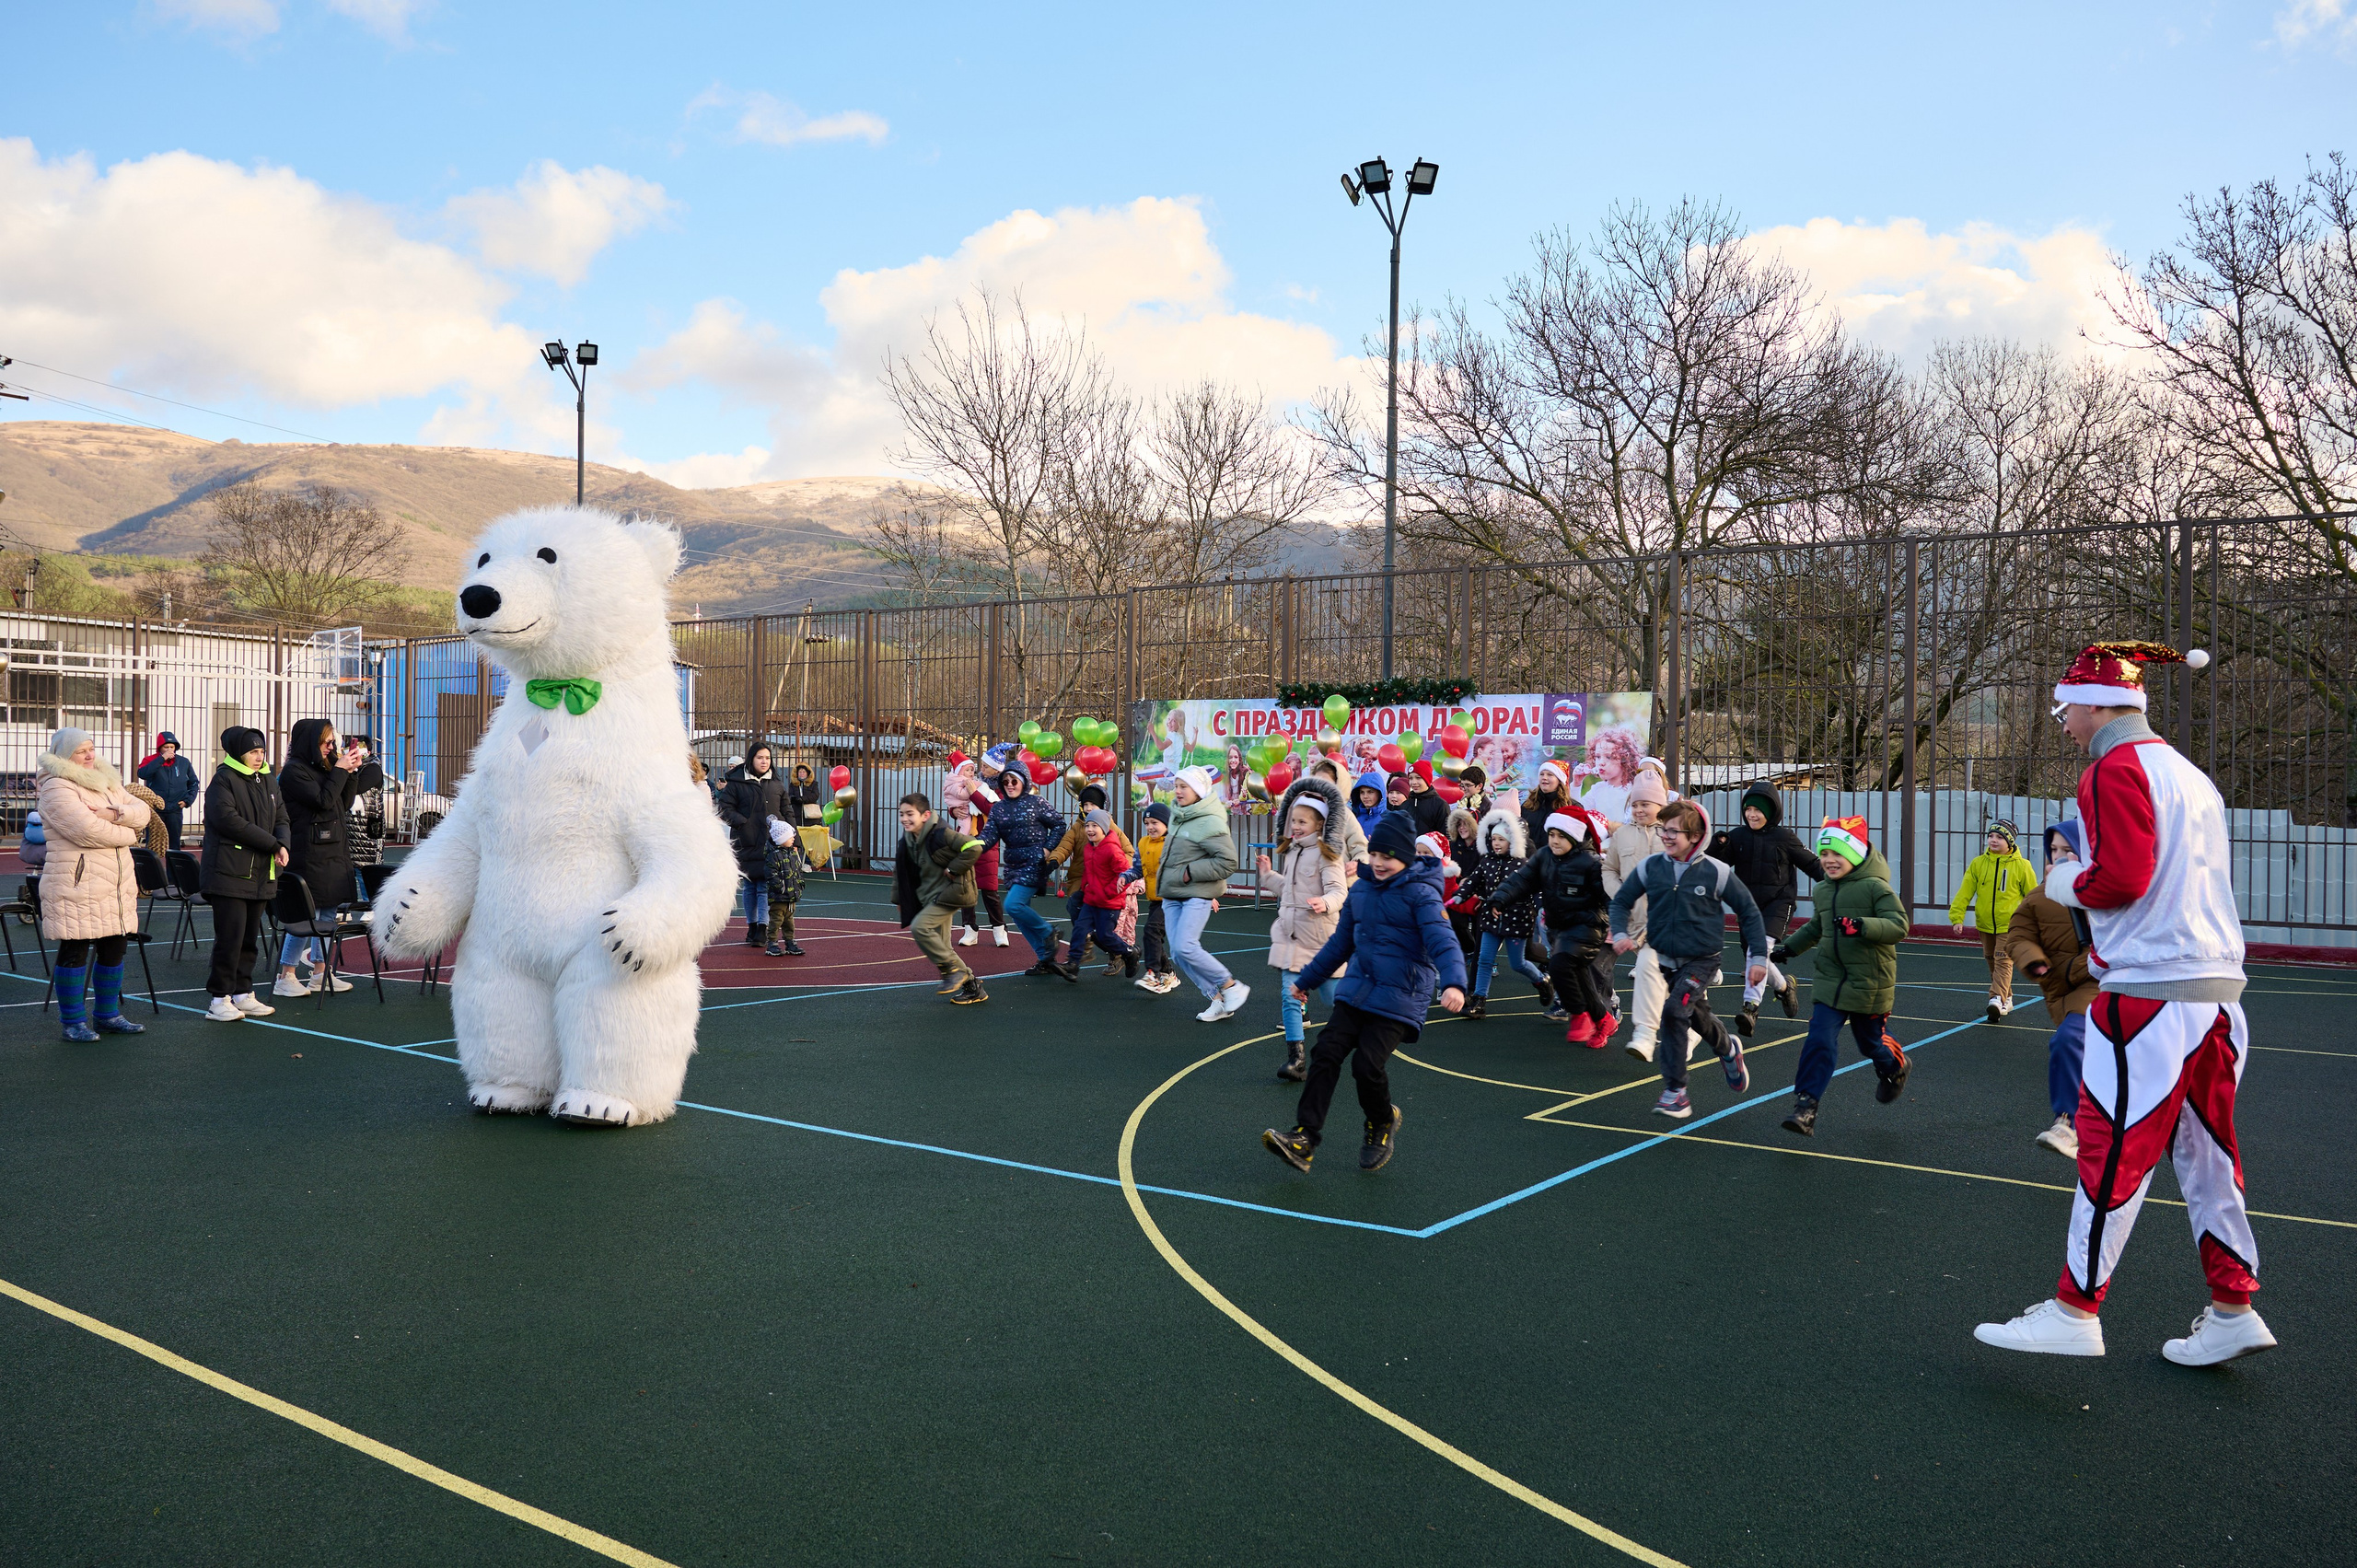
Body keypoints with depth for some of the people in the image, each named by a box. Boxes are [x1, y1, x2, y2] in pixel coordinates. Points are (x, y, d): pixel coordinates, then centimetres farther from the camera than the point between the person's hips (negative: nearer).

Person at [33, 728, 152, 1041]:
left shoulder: (106, 782, 17)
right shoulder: (57, 788, -9)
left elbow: (142, 813, 7)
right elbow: (88, 830, -20)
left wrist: (114, 814, -13)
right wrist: (127, 832, -4)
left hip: (116, 884, 8)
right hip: (77, 885, -8)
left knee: (114, 948, 11)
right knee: (75, 951, -1)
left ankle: (107, 1015, 23)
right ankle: (73, 1022, 7)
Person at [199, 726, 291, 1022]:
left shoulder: (268, 782, 16)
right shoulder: (223, 780, -6)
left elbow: (282, 819, 16)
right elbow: (229, 820, -17)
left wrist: (283, 845, -6)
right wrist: (272, 844, -15)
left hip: (260, 874, 7)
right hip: (229, 873, -7)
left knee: (250, 938, 10)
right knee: (230, 938, -8)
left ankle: (243, 994, 18)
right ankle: (219, 999, -1)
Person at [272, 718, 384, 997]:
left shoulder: (322, 767, 17)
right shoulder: (294, 771, -9)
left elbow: (344, 803, 16)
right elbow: (323, 801, -18)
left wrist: (351, 772, 5)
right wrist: (340, 771, -11)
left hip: (331, 851, 9)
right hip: (308, 853, -9)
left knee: (327, 911, 11)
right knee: (306, 914, -8)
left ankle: (321, 973, 18)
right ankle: (286, 978, -2)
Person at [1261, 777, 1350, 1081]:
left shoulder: (1325, 853, -11)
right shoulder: (1291, 852, 14)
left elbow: (1338, 889, -21)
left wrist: (1326, 903, -40)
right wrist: (1269, 874, 30)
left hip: (1319, 935, -6)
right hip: (1291, 933, 7)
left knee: (1331, 996, 5)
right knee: (1289, 996, -3)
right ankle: (1295, 1060, -4)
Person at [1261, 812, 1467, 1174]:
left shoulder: (1420, 894, -10)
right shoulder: (1361, 889, 11)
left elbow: (1442, 941, -24)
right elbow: (1341, 941, 23)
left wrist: (1453, 983, -42)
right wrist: (1308, 979, 30)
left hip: (1400, 999, -6)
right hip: (1357, 991, 6)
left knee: (1367, 1063, -15)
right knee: (1326, 1053, -7)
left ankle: (1383, 1122, 17)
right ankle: (1304, 1139, -7)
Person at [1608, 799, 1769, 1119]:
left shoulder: (1715, 872, -15)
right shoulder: (1650, 866, -8)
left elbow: (1749, 911, -4)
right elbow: (1622, 900, 5)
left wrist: (1759, 957, -4)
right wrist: (1619, 932, -14)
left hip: (1702, 960, -5)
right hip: (1666, 959, 5)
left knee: (1673, 1012, -23)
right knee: (1699, 1018, 21)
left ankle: (1675, 1091, -14)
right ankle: (1728, 1048, 54)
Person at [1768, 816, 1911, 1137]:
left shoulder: (1875, 887, -12)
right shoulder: (1822, 891, 9)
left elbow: (1899, 925, -21)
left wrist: (1861, 926, -35)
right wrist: (1788, 947, 22)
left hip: (1870, 984, -4)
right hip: (1831, 982, 4)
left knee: (1872, 1042, 15)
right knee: (1819, 1041, -10)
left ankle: (1895, 1069, 50)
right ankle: (1805, 1105, -12)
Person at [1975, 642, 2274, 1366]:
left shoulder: (2116, 768, -9)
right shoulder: (2189, 773, 18)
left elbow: (2121, 877, -19)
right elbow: (2208, 883, 21)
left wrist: (2067, 885, 0)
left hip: (2148, 995, -9)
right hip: (2218, 986, 9)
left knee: (2112, 1154, -4)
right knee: (2204, 1151, 14)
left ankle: (2075, 1312, 1)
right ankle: (2233, 1310, 20)